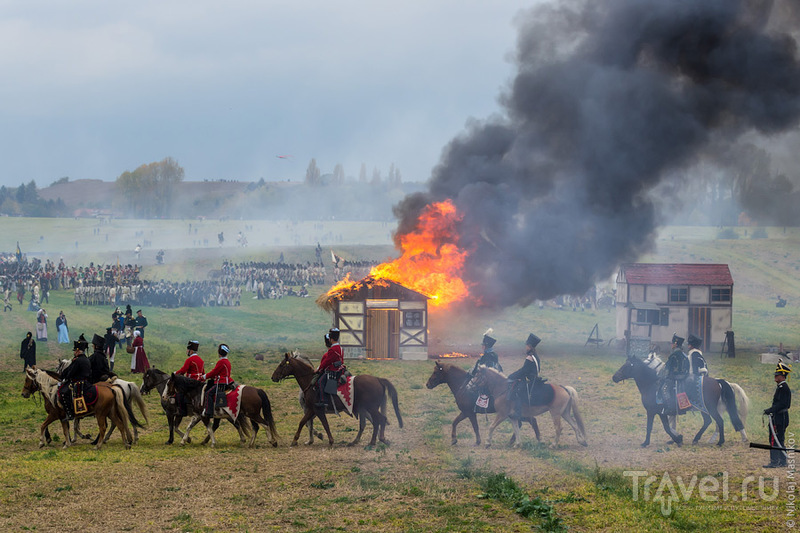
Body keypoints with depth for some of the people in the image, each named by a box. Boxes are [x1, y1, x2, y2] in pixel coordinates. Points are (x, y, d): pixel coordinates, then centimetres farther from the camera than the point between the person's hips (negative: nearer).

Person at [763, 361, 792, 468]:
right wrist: (770, 410, 16)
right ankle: (782, 461, 19)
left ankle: (774, 462, -10)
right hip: (780, 418, 11)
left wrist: (770, 410, -21)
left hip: (779, 419, -11)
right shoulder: (782, 387, 17)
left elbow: (782, 404, -23)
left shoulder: (783, 388, -15)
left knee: (774, 440, -10)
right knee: (779, 440, 14)